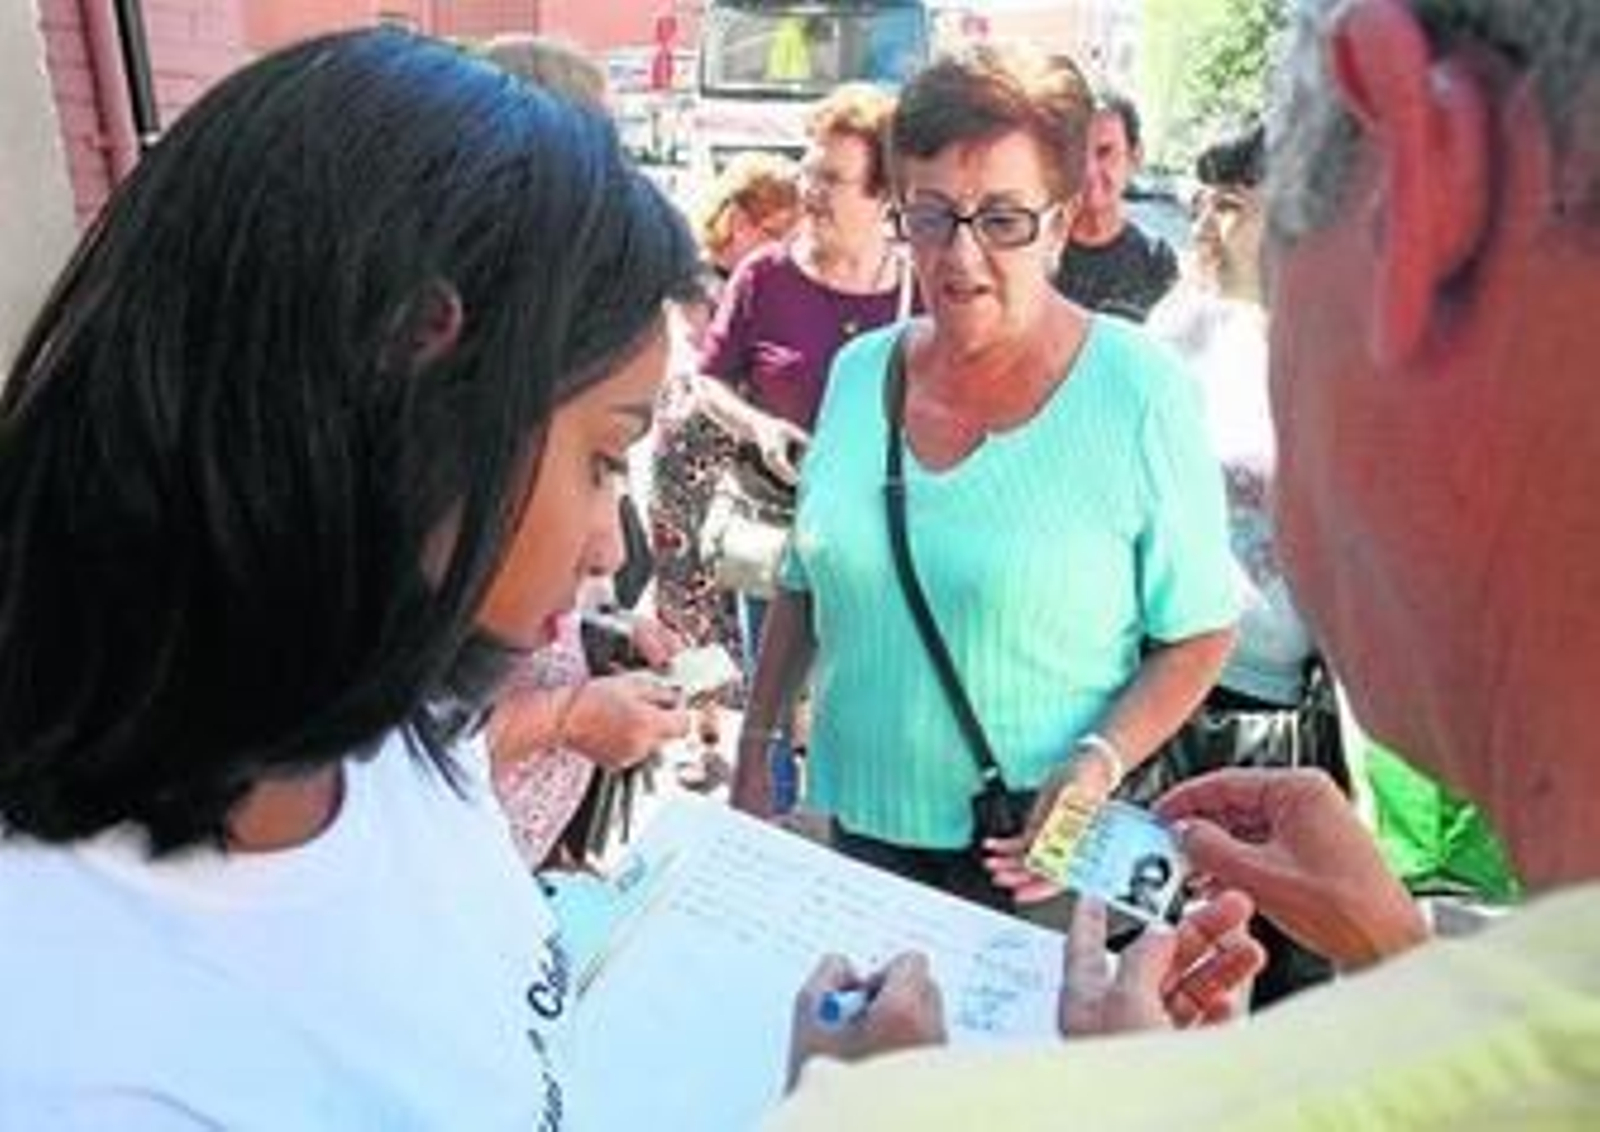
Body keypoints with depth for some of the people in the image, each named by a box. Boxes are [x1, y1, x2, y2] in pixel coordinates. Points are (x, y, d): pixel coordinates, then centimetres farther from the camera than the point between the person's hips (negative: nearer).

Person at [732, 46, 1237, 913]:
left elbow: (1199, 633, -8)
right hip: (857, 818, 4)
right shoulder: (859, 371, 0)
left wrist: (1099, 766, -21)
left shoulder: (1140, 393, -14)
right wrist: (754, 749, 7)